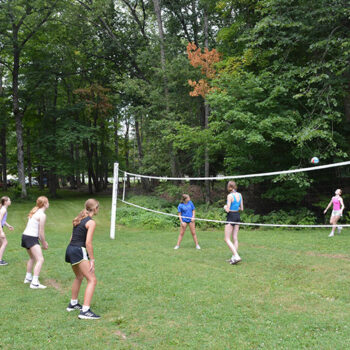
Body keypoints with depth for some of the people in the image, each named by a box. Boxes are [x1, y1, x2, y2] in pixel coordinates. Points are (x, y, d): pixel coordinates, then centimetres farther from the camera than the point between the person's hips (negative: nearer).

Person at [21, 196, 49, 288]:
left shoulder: (34, 212, 16)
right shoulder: (42, 215, -12)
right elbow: (41, 232, -12)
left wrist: (43, 241, 17)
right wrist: (44, 244, 1)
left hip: (25, 236, 10)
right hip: (32, 238, -10)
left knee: (32, 258, 28)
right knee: (40, 259, -13)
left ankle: (28, 278, 42)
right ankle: (34, 283, -20)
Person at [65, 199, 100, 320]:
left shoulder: (79, 219, 15)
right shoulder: (91, 222, -10)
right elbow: (88, 243, -16)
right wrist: (92, 260, -12)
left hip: (70, 249, 9)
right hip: (79, 251, -9)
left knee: (79, 277, 28)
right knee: (92, 280, -7)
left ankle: (73, 303, 41)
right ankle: (85, 311, -15)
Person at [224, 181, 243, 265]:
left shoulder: (230, 195, -16)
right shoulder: (239, 195, 6)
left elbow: (227, 210, -17)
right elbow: (241, 208, 11)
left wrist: (225, 207, 3)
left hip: (231, 216, -7)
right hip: (237, 216, 7)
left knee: (227, 239, -3)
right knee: (235, 238, 11)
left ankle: (236, 256, -14)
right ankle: (234, 257, 13)